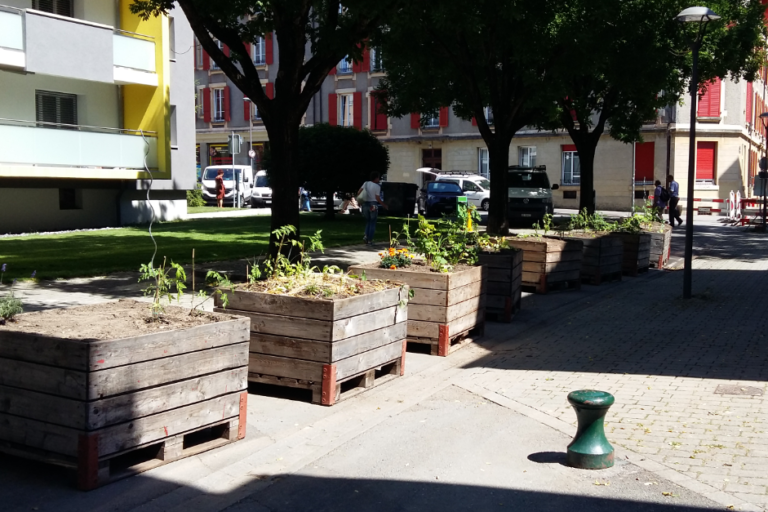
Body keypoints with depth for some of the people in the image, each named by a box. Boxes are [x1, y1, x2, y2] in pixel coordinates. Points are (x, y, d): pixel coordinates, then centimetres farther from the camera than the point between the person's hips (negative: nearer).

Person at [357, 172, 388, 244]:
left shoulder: (366, 183, 4)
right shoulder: (377, 186, -9)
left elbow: (359, 192, -1)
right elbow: (377, 198, -11)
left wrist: (360, 199, 15)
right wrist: (383, 205, 2)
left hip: (365, 204, 5)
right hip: (373, 205, -4)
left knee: (368, 222, 17)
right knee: (372, 223, 4)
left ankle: (366, 236, -5)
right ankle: (370, 240, 2)